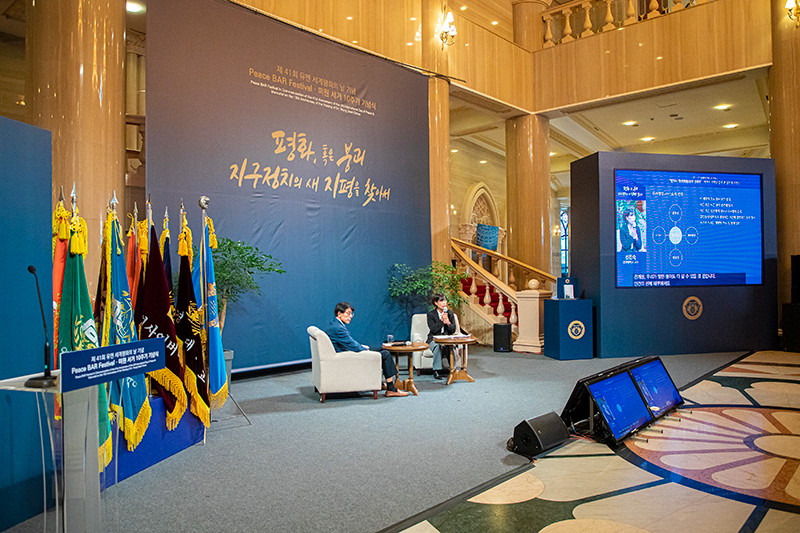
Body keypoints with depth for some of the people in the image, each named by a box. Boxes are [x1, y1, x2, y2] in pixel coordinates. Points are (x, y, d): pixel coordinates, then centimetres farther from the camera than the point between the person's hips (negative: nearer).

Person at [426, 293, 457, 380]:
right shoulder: (431, 314, -1)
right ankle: (437, 371, -27)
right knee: (437, 347, -36)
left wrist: (448, 323, -15)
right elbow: (433, 330, -13)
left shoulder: (450, 313, 9)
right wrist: (441, 320, -22)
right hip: (434, 339, -2)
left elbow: (453, 330, 5)